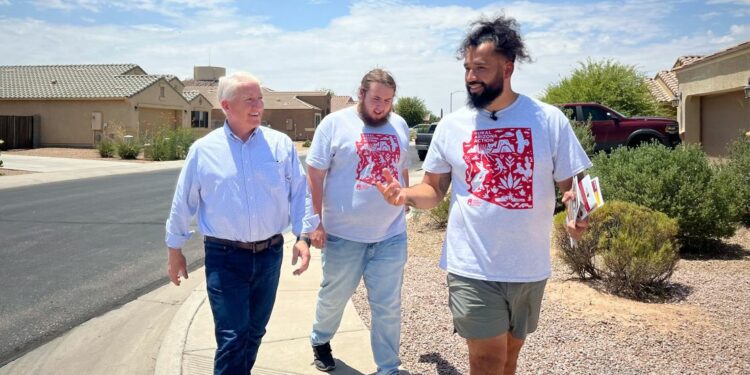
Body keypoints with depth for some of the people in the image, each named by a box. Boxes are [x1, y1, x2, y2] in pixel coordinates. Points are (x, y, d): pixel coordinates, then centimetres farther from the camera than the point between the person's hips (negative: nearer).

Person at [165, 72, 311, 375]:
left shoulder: (281, 144, -1)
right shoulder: (203, 149, -3)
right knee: (233, 336, -4)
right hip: (224, 257, -2)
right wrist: (175, 251, 9)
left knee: (254, 331, 17)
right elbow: (183, 204, 4)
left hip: (270, 253, 3)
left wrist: (303, 237, -8)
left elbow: (300, 193, 1)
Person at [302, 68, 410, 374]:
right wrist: (315, 221, -10)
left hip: (391, 235, 3)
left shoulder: (400, 125, 7)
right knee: (334, 297, 17)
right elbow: (315, 175, -7)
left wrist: (403, 206, 18)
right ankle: (320, 340, 45)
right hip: (343, 234, -3)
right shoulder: (335, 123, -7)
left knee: (389, 306, 9)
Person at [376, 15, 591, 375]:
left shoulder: (549, 120, -4)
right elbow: (434, 189, 5)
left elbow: (572, 184, 0)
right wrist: (406, 194, -17)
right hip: (472, 267, -1)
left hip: (529, 268, 1)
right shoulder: (452, 125, -1)